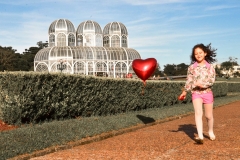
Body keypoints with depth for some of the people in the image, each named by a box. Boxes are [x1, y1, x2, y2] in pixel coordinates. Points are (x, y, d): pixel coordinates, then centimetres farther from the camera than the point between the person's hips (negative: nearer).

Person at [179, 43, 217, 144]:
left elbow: (212, 80, -8)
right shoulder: (192, 67, 2)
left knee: (209, 115, 9)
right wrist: (185, 92, 8)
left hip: (207, 92, 1)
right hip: (196, 92, -1)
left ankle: (211, 132, 37)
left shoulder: (210, 67, 0)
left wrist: (203, 84, -22)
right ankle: (200, 136, -26)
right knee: (198, 113, -19)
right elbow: (189, 81, 7)